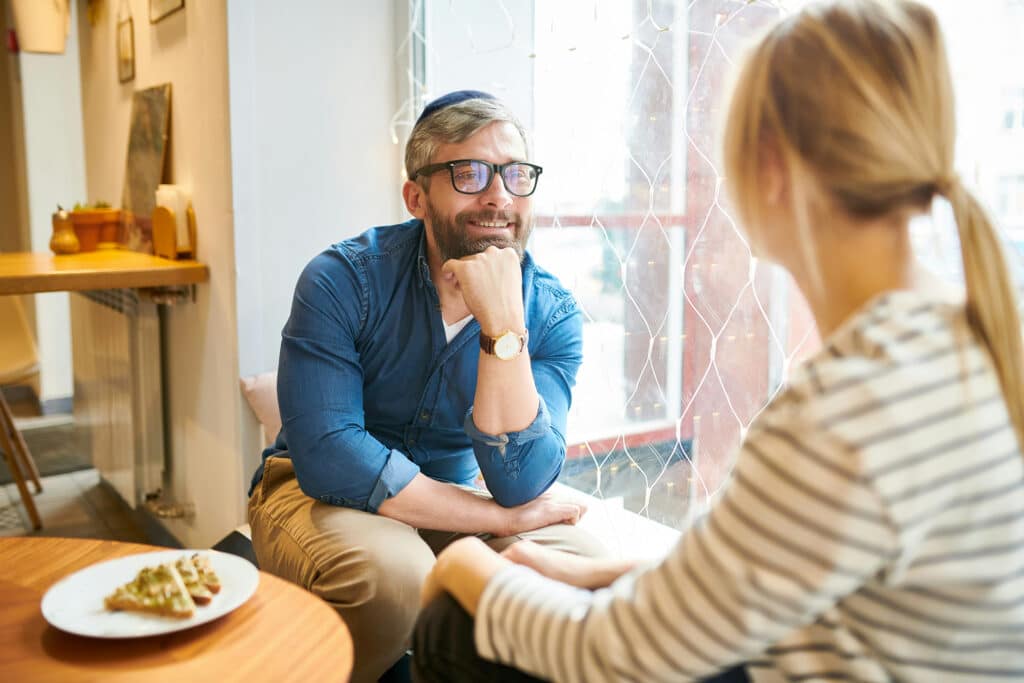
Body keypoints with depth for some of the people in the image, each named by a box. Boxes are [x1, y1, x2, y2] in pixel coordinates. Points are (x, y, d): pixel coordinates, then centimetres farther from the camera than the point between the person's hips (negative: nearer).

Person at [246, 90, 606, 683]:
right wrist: (501, 518, -25)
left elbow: (520, 486, -22)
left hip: (448, 501, 3)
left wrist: (502, 325, -34)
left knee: (581, 560, -22)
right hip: (317, 495, -3)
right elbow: (329, 457, -27)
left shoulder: (552, 312, -12)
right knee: (391, 573, -35)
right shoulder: (345, 278, -19)